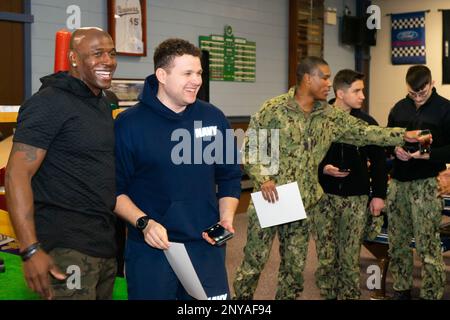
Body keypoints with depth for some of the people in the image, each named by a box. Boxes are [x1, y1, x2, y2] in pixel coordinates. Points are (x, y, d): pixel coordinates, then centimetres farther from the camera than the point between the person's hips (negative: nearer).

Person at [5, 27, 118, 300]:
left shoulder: (103, 105, 14)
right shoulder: (49, 103, -11)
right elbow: (17, 175, -16)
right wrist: (31, 251, -22)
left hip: (106, 245, 8)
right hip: (66, 250, -8)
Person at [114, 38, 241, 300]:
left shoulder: (214, 118, 3)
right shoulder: (129, 123, -7)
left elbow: (230, 177, 11)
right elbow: (115, 188, -4)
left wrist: (226, 218, -2)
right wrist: (144, 223, -16)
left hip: (207, 247, 3)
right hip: (150, 251, -2)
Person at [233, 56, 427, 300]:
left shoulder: (329, 116, 5)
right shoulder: (273, 109, -9)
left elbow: (363, 132, 6)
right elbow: (249, 145, -7)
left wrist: (403, 136, -1)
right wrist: (262, 179, -19)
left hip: (302, 204, 5)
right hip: (268, 200, -4)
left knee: (294, 266, 13)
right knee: (254, 261, 4)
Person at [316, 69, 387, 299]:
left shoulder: (367, 122, 2)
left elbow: (378, 161, 6)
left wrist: (379, 195, 1)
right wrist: (322, 168, -14)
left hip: (357, 198, 1)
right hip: (325, 196, 0)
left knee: (350, 258, 4)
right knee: (326, 258, 4)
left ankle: (350, 296, 20)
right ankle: (330, 295, 21)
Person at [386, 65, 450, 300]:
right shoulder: (399, 107, 11)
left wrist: (428, 155, -22)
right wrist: (395, 148, -2)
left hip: (427, 183, -5)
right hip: (398, 181, 5)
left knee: (428, 245, -4)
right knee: (397, 241, 11)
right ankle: (401, 289, 25)